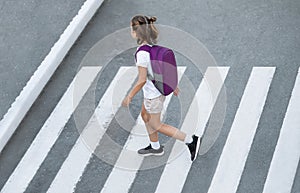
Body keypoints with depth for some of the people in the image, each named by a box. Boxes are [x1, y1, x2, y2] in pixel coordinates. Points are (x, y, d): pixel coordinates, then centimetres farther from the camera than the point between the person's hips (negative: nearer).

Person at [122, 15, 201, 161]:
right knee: (145, 115, 27)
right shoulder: (154, 45, -5)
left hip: (153, 95, -9)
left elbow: (142, 80, -26)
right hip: (160, 88, 9)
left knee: (156, 126, 11)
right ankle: (155, 147, 45)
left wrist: (129, 97, -14)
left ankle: (191, 141, 11)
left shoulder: (142, 53, -30)